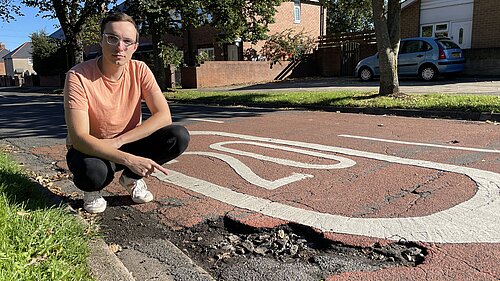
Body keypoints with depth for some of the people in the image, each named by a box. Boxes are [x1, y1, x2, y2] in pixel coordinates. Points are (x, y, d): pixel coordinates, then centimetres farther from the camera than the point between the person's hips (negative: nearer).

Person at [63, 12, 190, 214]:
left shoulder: (139, 70, -12)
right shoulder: (78, 76, -22)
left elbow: (163, 116, -18)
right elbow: (79, 138, -29)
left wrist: (118, 140, -27)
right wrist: (129, 159, -41)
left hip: (127, 144, 4)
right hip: (90, 150, -3)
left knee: (179, 136, -21)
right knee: (92, 173, -40)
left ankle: (131, 178, 4)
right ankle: (92, 190, 2)